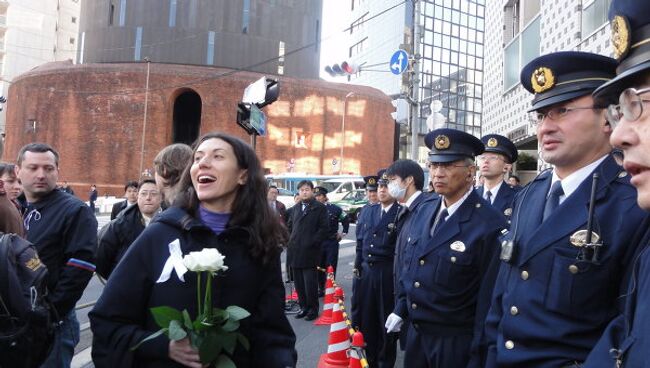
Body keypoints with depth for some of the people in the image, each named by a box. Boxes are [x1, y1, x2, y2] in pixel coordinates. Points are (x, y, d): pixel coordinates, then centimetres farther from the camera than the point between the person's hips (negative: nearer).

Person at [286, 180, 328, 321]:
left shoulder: (320, 208, -2)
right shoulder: (295, 208, 16)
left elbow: (323, 228, -7)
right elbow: (289, 225, 22)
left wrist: (313, 242, -12)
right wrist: (290, 240, 9)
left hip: (309, 251, -6)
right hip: (295, 251, 6)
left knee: (310, 282, -3)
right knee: (298, 282, 10)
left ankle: (313, 309, 9)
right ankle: (304, 307, 22)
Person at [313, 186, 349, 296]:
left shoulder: (334, 208, -3)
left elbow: (346, 220, 9)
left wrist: (343, 233, 7)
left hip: (332, 242, -2)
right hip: (318, 243, 2)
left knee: (331, 266, 1)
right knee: (319, 267, 8)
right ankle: (321, 289, 19)